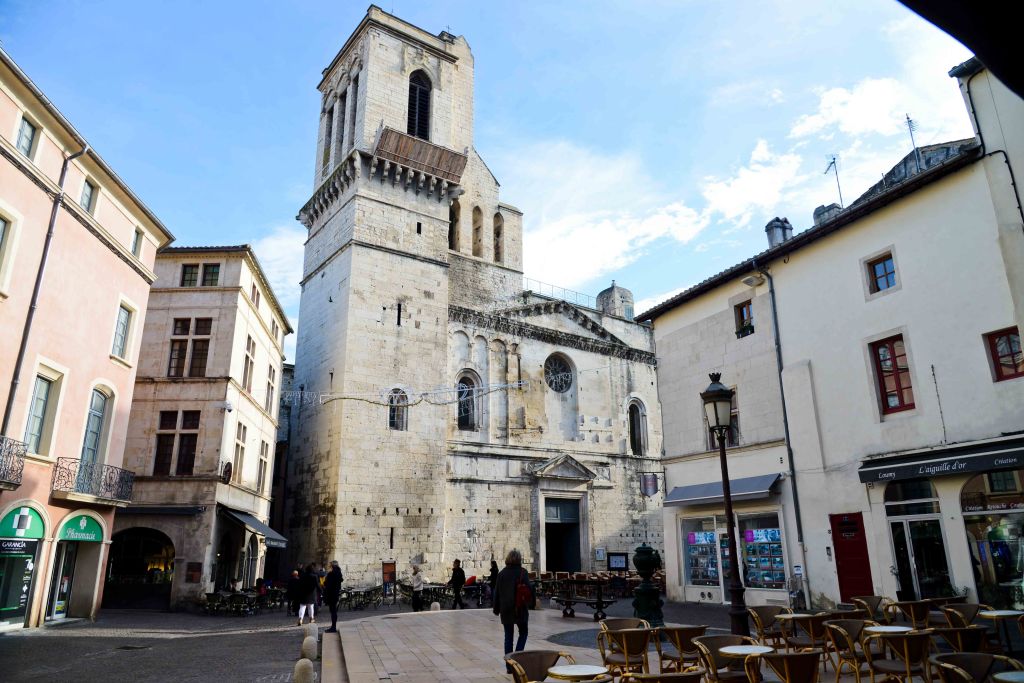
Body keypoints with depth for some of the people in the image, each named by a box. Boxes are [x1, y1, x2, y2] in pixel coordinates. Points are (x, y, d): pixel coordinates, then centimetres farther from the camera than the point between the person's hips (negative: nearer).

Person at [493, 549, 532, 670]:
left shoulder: (502, 573, 2)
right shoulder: (522, 572, -9)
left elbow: (497, 592, 5)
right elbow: (529, 588, -9)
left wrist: (496, 609, 13)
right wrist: (532, 601, 7)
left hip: (505, 610, 3)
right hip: (520, 608, -3)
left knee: (508, 636, 10)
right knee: (523, 633, 15)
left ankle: (509, 665, 10)